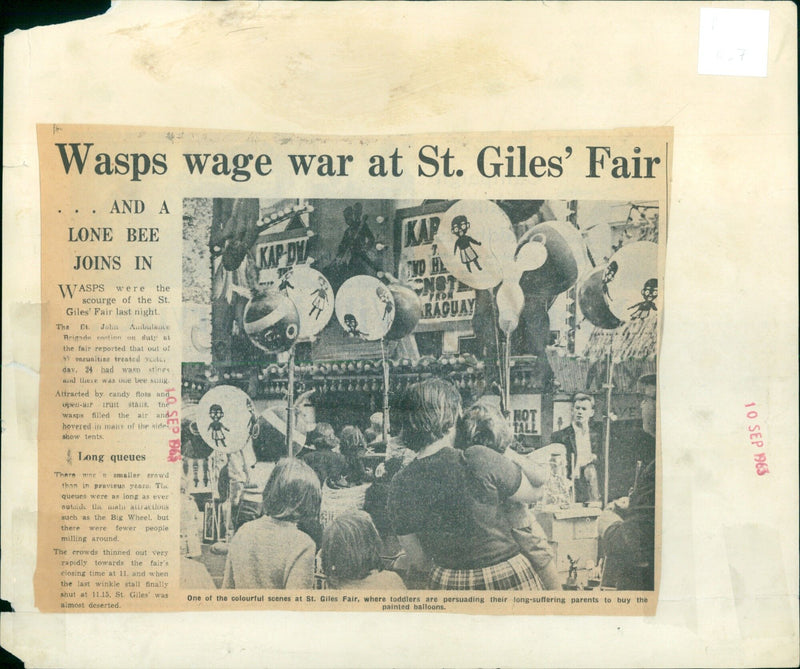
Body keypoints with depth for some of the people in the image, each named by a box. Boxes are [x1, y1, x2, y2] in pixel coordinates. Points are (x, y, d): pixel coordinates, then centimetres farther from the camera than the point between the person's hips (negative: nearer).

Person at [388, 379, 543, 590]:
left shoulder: (400, 484, -10)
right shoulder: (478, 460, -20)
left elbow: (417, 560, 1)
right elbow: (531, 496, 0)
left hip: (445, 582, 3)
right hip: (506, 576, -3)